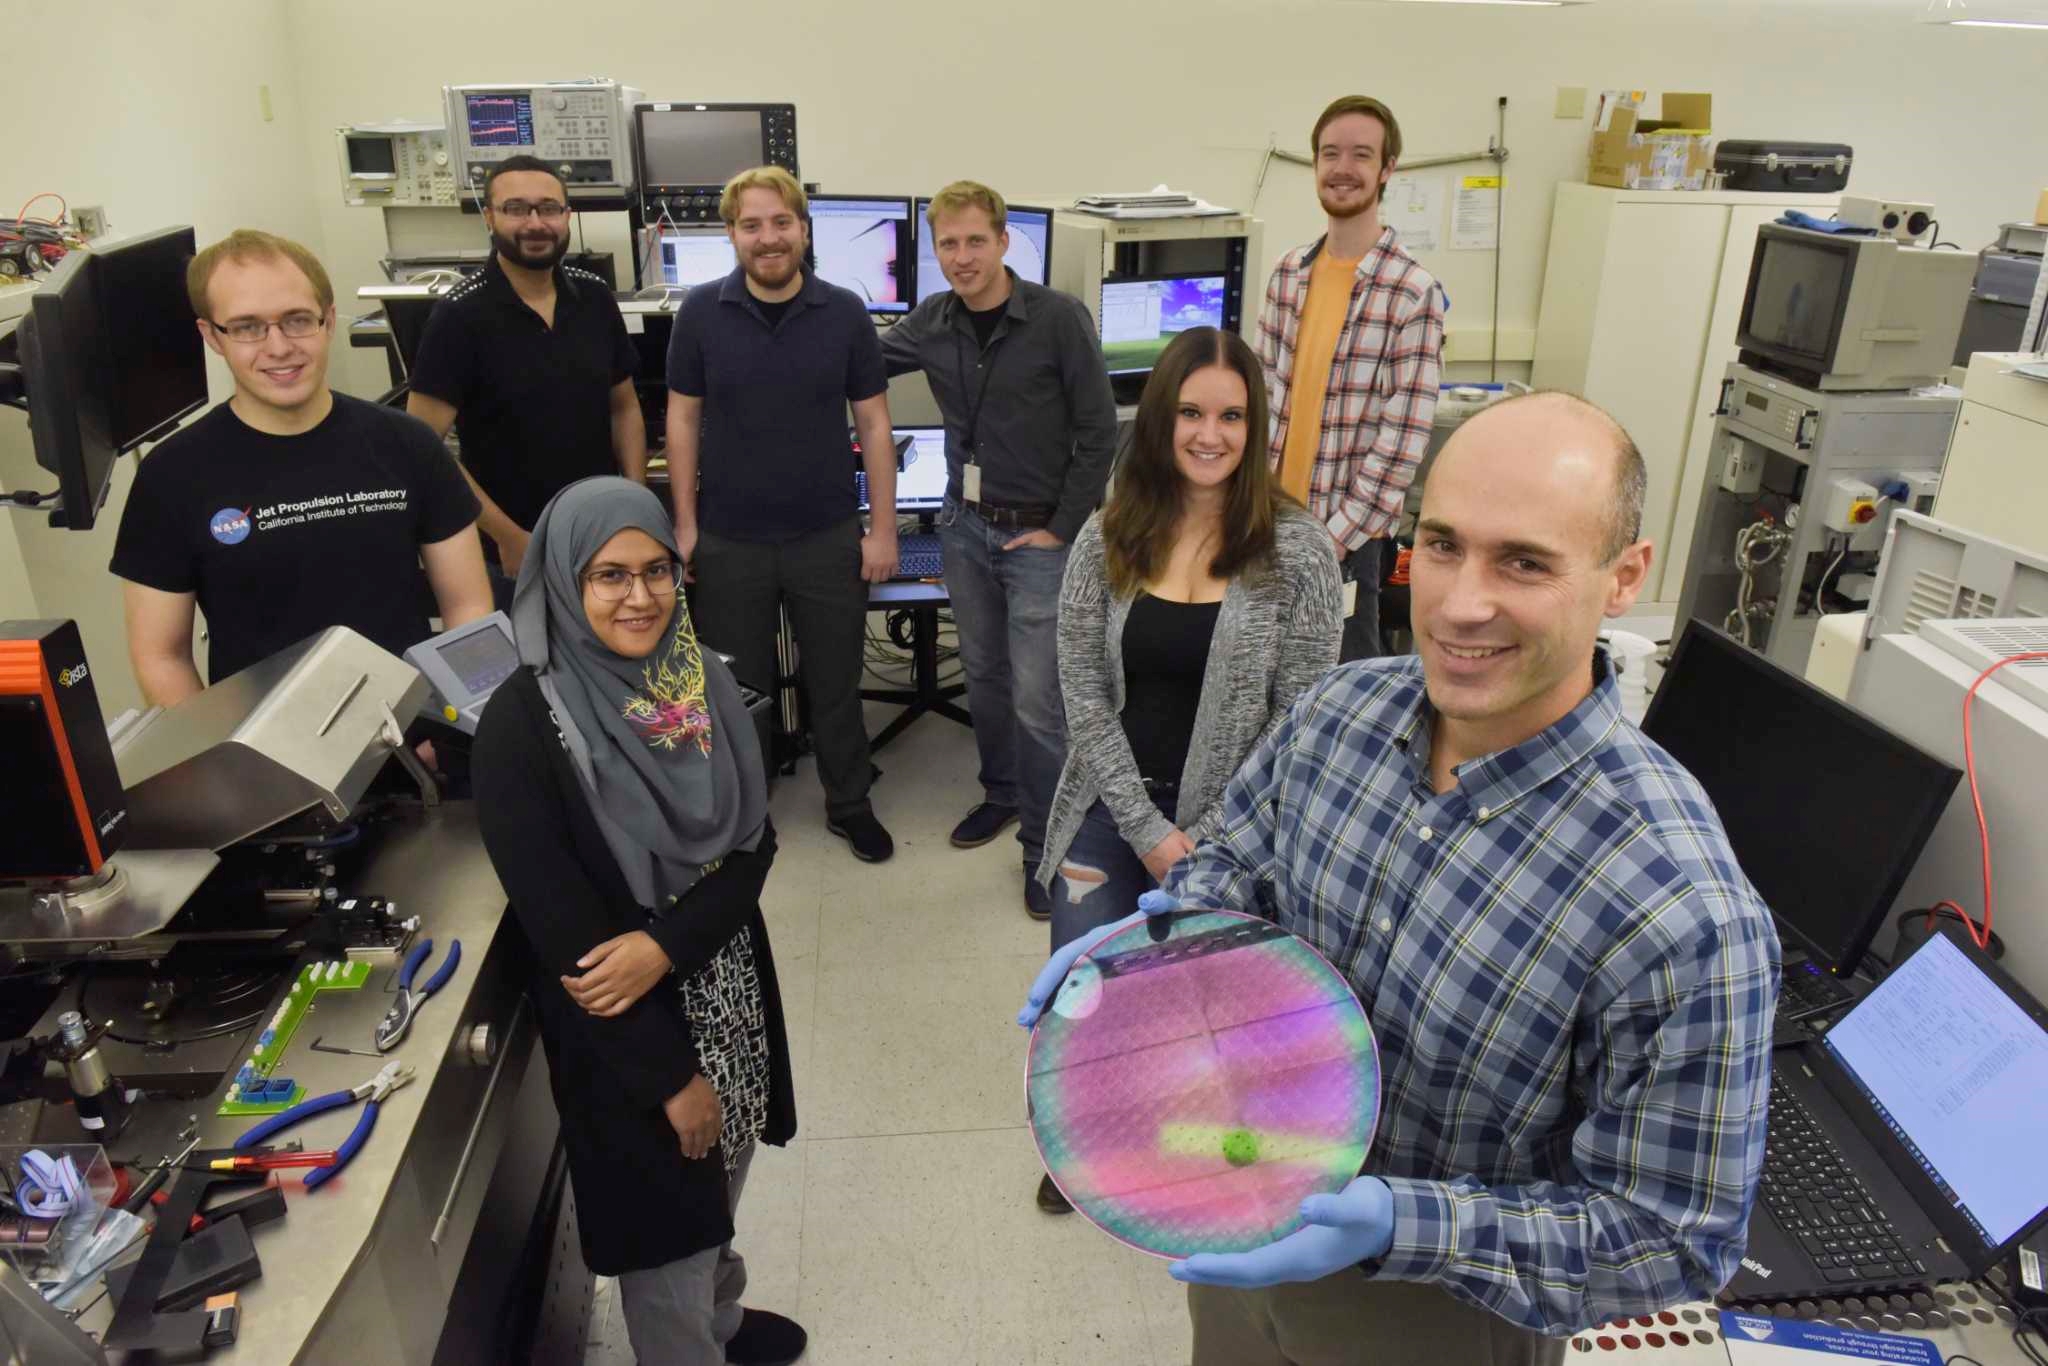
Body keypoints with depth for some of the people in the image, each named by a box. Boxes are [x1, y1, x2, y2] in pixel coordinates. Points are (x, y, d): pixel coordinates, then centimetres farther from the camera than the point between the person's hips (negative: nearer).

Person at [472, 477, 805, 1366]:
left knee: (721, 1192, 27)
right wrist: (669, 1075, -15)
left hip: (727, 986, 6)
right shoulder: (521, 726, -22)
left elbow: (753, 844, -5)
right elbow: (559, 927, -20)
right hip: (619, 1028, -6)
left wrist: (664, 945, -23)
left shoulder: (701, 680, -5)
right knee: (667, 1222, 14)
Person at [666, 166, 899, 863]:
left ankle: (849, 804, 32)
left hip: (828, 538, 0)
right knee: (738, 688, 14)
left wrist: (883, 528, -2)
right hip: (729, 541, 0)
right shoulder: (700, 313, -4)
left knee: (836, 682, 13)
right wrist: (684, 524, -1)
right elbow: (683, 418, 2)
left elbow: (873, 423, 0)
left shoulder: (845, 313, -4)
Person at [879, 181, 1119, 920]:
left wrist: (1062, 530, -11)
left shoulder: (1059, 317, -14)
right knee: (983, 677, 17)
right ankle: (1001, 794, 39)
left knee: (1037, 701, -3)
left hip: (1038, 535, -5)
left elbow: (1098, 431, -11)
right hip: (964, 526, 5)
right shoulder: (929, 322, 0)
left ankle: (1044, 848, 12)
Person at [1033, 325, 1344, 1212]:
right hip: (1113, 808, 2)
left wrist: (1205, 838, -12)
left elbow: (1300, 715, -9)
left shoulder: (1296, 550, -9)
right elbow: (1084, 698, -4)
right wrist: (1149, 830, -11)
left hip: (1231, 826, -2)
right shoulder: (1106, 540, -2)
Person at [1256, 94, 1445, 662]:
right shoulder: (1288, 272, 6)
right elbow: (1264, 394, 8)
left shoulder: (1413, 293, -11)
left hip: (1347, 535, -5)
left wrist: (1335, 536, -15)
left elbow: (1403, 435, -14)